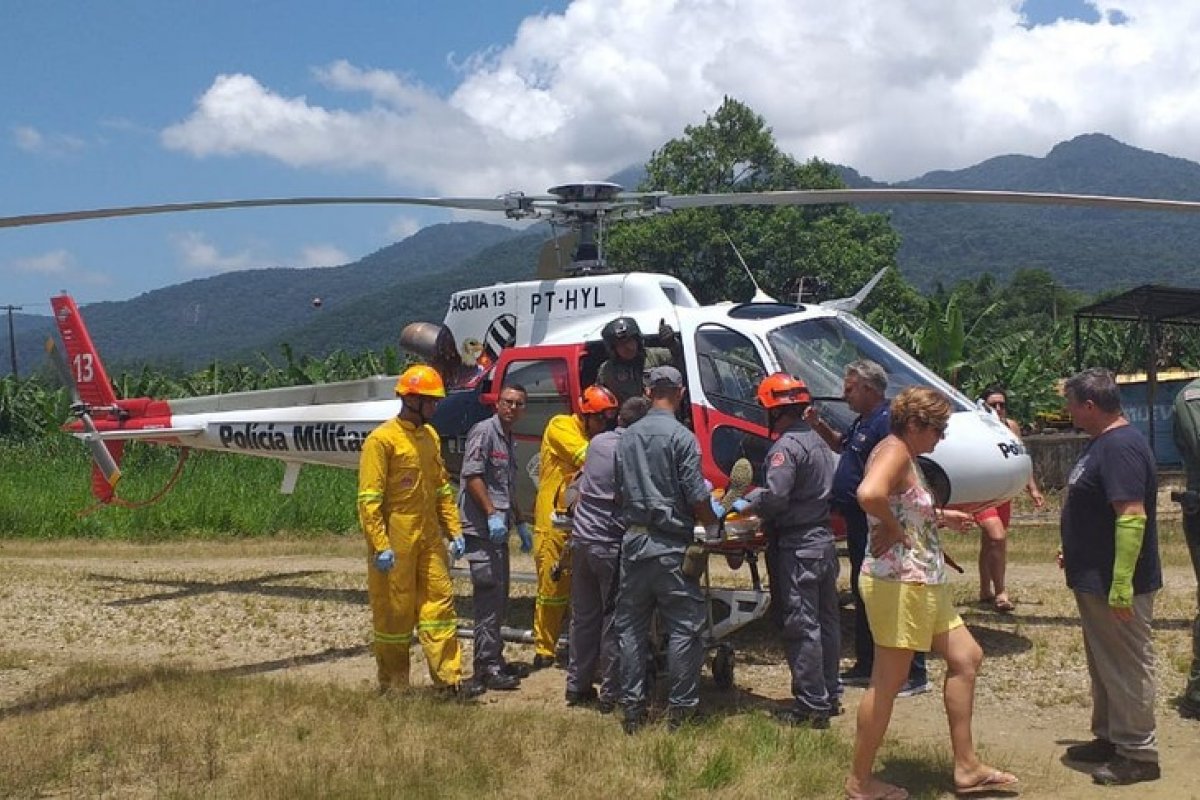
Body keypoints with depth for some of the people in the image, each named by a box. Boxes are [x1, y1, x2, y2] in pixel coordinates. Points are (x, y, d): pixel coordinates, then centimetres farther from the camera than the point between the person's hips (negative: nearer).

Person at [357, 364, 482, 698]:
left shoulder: (430, 436, 12)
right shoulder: (382, 439, -12)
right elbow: (368, 499, -15)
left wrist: (454, 530, 12)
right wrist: (380, 546, -20)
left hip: (429, 538, 7)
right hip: (396, 542, -7)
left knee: (439, 603, 5)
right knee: (394, 612, 3)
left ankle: (450, 677, 10)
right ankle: (393, 684, 16)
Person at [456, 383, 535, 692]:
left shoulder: (508, 440, 21)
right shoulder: (484, 431, -8)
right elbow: (472, 475, -17)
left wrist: (520, 523, 27)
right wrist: (492, 514, -21)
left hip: (499, 529, 10)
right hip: (482, 528, -10)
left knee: (499, 597, 14)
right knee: (490, 595, -11)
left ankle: (493, 659, 23)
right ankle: (487, 666, -8)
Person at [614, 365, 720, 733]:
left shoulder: (627, 438, 8)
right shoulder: (681, 437, -9)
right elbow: (696, 496, -11)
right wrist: (712, 525, 5)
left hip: (633, 540, 5)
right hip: (671, 544, -5)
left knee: (631, 627, 10)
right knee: (684, 627, 3)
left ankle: (632, 707, 13)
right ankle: (679, 707, 4)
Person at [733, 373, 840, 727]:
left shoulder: (786, 446, -17)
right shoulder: (816, 441, 14)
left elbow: (775, 496, -25)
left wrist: (746, 506, -8)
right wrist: (756, 497, 15)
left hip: (796, 548, -10)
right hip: (823, 540, 10)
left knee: (801, 627, -4)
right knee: (826, 621, 15)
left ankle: (811, 705, -1)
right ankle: (829, 695, 25)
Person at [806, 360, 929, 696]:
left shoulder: (886, 422, -19)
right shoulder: (863, 421, 14)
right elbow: (841, 445, 32)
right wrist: (818, 425, 15)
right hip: (860, 528, 11)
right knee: (862, 595, 18)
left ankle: (914, 675, 1)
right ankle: (865, 666, 30)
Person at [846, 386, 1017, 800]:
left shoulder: (904, 454, 16)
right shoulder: (894, 451, -16)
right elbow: (869, 494, -37)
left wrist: (939, 517, 16)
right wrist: (894, 530, -21)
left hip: (923, 583, 11)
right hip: (897, 583, -11)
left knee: (966, 657, 16)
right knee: (888, 681, -2)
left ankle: (966, 767, 24)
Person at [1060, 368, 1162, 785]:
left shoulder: (1121, 447, -22)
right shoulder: (1102, 442, 11)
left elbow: (1132, 516, -28)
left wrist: (1121, 587, -30)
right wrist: (1075, 551, 25)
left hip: (1115, 584, -10)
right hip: (1094, 579, 11)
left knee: (1127, 668, 0)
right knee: (1104, 666, 19)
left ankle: (1139, 754, 11)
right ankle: (1109, 738, 31)